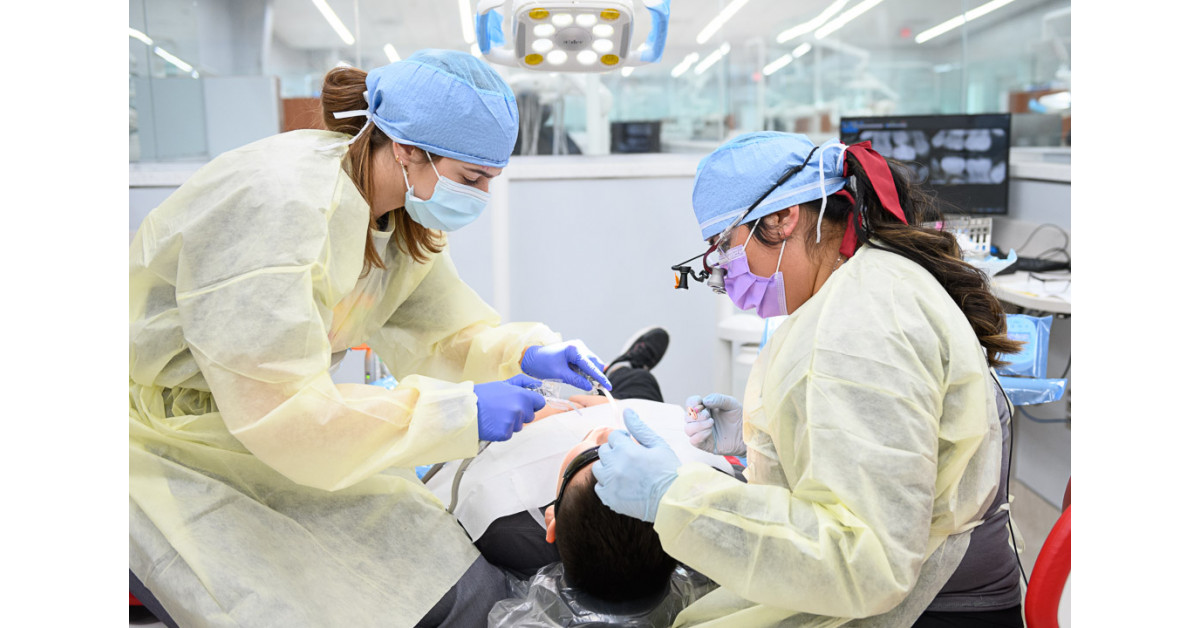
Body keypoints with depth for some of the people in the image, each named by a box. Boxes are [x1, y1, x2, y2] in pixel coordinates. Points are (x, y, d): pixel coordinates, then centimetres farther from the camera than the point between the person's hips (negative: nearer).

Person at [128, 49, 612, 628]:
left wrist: (525, 351, -12)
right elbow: (279, 410, -31)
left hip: (286, 446, 7)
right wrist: (457, 411, -30)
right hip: (167, 449, -7)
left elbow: (441, 330, 7)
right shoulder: (281, 204, -28)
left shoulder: (408, 219, -2)